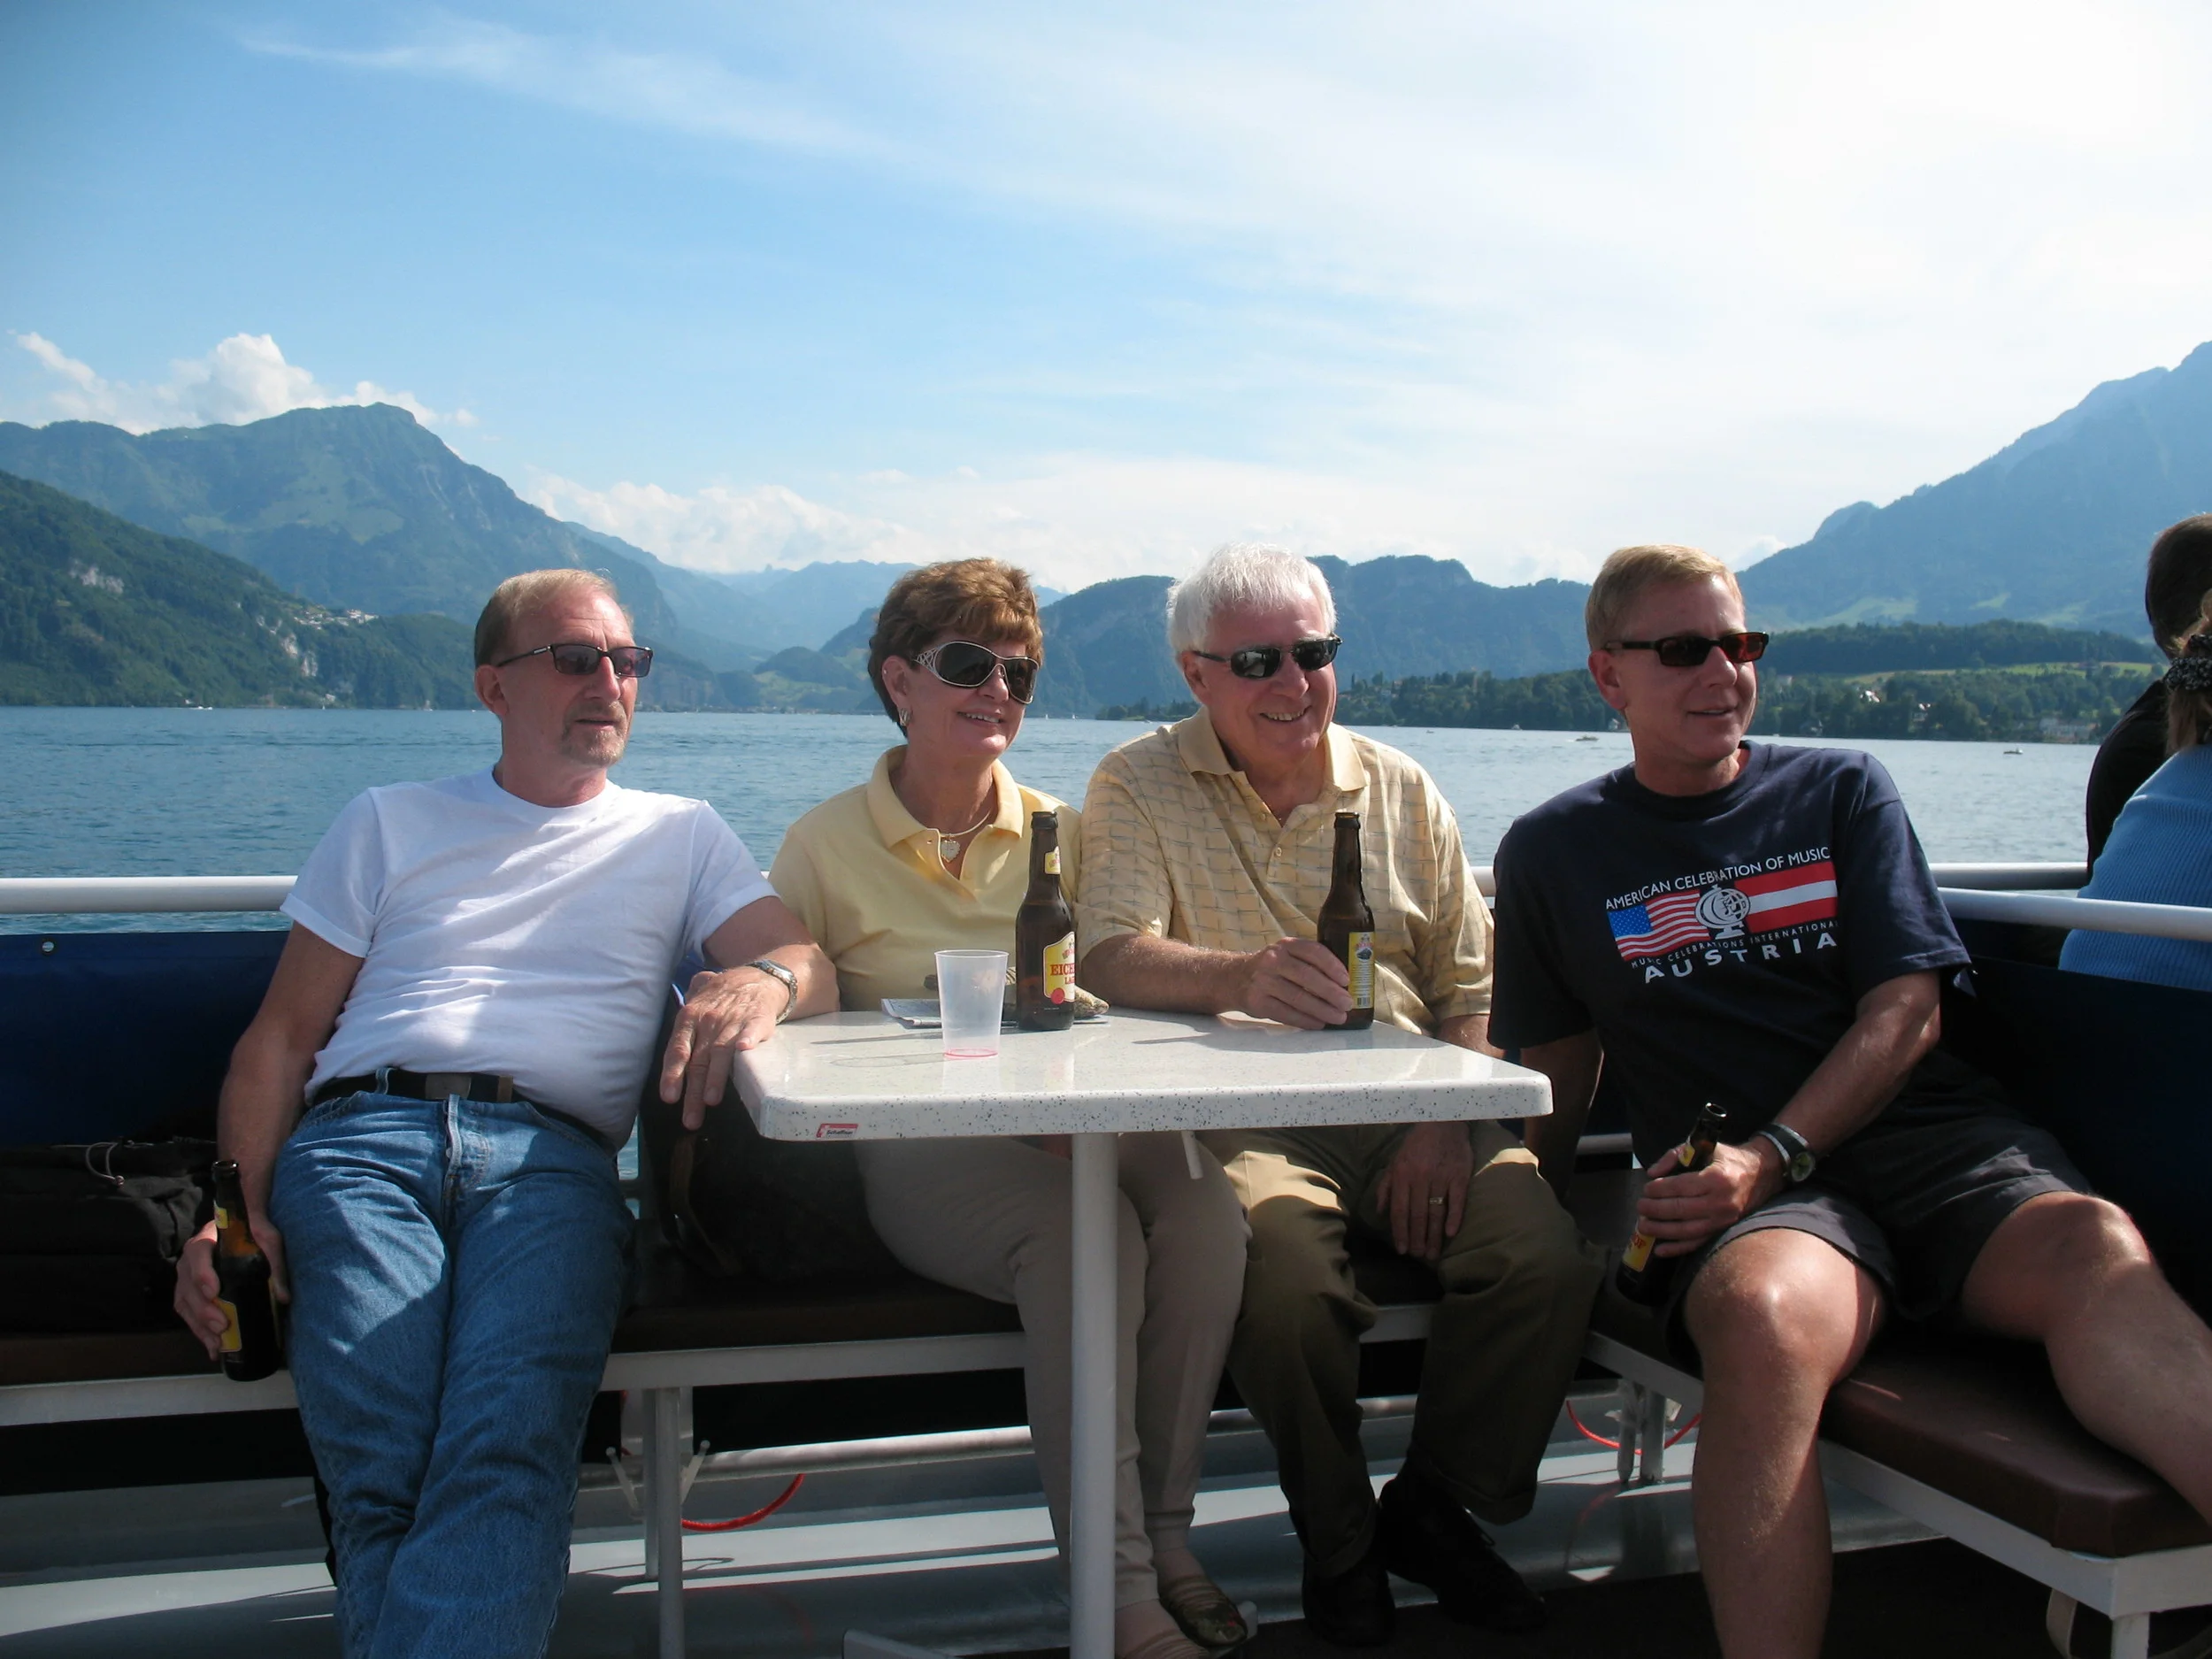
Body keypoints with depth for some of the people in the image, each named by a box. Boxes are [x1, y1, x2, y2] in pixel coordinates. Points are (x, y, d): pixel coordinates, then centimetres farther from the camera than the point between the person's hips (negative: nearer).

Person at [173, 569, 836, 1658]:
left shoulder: (681, 836, 24)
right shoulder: (389, 824, 25)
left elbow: (813, 969, 10)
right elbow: (282, 1033, 19)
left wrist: (764, 979, -17)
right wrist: (234, 1208, 1)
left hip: (550, 1157, 0)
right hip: (365, 1136, 1)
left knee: (508, 1451, -31)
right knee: (381, 1468, -27)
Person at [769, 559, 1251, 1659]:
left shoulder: (1061, 834, 16)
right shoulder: (827, 845, 8)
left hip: (1079, 1128, 3)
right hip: (926, 1150, -3)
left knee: (1206, 1210, -30)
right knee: (1084, 1231, -35)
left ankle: (1167, 1536, -15)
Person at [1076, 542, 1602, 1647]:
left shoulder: (1400, 790, 15)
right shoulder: (1139, 787, 6)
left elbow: (1470, 986, 11)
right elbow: (1112, 955, -11)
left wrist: (1444, 1123, -7)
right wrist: (1239, 976, -32)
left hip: (1412, 1111, 4)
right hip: (1250, 1121, -3)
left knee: (1549, 1263, -21)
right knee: (1290, 1277, -33)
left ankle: (1434, 1508, 7)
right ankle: (1338, 1544, -2)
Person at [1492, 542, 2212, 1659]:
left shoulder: (1842, 790, 16)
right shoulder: (1555, 851, 15)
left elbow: (1907, 1013, 6)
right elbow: (1559, 1067, 17)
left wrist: (1773, 1155, -10)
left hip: (1925, 1131, 1)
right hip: (1742, 1182, -1)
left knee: (2096, 1254, -34)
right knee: (1764, 1315, -39)